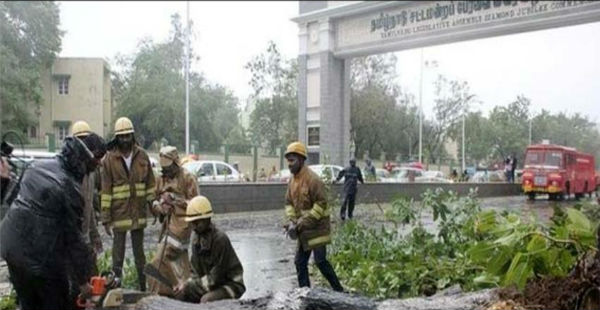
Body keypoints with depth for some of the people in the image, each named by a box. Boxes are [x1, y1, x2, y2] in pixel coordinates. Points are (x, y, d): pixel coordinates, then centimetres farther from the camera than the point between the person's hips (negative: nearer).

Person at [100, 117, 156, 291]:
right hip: (119, 213, -2)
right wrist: (105, 218, -7)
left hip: (138, 212, 3)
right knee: (118, 253, 5)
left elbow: (150, 183, 9)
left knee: (139, 252, 14)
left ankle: (143, 286, 23)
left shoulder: (142, 156, 3)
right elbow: (105, 190, -5)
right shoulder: (109, 159, -4)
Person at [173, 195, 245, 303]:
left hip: (231, 284, -8)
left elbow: (216, 276, -22)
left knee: (206, 300, -33)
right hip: (211, 284, 8)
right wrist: (186, 285, -13)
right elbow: (196, 272, 7)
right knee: (180, 294, -8)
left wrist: (189, 285, -23)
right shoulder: (197, 240, 3)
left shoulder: (220, 239, -22)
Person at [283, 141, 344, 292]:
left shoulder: (312, 179, -18)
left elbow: (321, 204, -21)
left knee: (320, 261, -6)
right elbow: (289, 203, 12)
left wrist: (303, 222, -21)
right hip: (303, 230, 8)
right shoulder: (292, 181, 7)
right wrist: (291, 221, -5)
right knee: (300, 262, 9)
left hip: (317, 228, -8)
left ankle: (339, 291, 8)